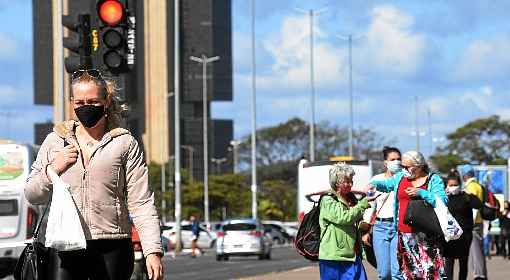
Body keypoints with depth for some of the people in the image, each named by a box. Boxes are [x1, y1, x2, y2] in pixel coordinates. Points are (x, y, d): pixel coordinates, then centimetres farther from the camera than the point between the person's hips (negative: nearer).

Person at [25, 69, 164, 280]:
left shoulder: (125, 144, 6)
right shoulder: (54, 141, 13)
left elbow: (141, 203, 1)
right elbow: (31, 196, 17)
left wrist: (153, 250, -8)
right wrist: (52, 169, -1)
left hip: (111, 250, -1)